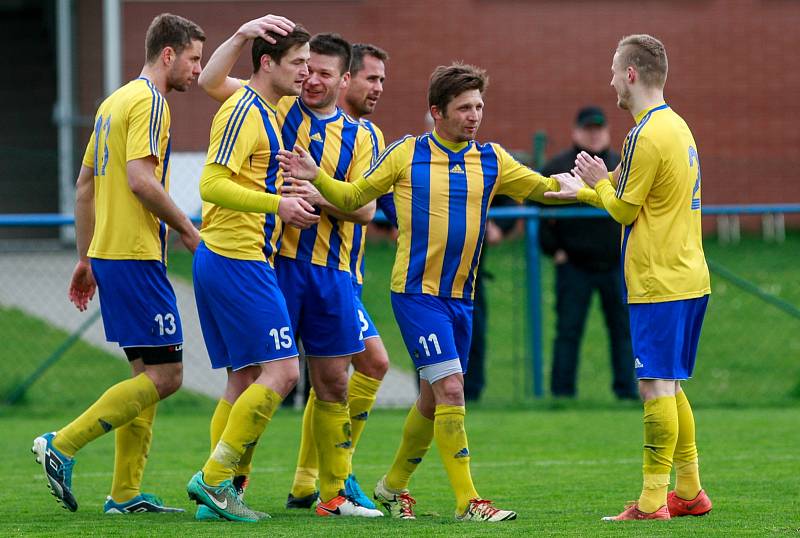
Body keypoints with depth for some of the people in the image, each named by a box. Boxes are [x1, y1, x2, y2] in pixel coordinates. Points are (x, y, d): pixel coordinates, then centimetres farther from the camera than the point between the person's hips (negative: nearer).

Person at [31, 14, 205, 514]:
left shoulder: (116, 101, 19)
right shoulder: (148, 101, -10)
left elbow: (85, 184, 22)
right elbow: (140, 178, -22)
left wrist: (86, 258, 23)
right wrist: (187, 229, -11)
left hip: (108, 254, 10)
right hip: (136, 256, -10)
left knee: (148, 372, 11)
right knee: (165, 374, -8)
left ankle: (126, 493, 9)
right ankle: (62, 446, -10)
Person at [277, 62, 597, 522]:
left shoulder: (492, 160, 6)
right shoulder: (406, 155, -3)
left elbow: (546, 188, 11)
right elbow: (352, 198, 6)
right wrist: (316, 177, -11)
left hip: (461, 296, 5)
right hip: (417, 291, -5)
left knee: (433, 401, 13)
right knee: (450, 389, -15)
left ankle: (394, 484, 33)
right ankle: (468, 501, -13)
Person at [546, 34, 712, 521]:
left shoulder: (646, 136, -15)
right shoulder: (677, 126, 14)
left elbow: (623, 209, -10)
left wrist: (599, 182, 7)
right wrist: (585, 191, 23)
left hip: (659, 283, -9)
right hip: (690, 278, 9)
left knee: (657, 387, -8)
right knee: (670, 388, 15)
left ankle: (652, 500, -8)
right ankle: (690, 492, 18)